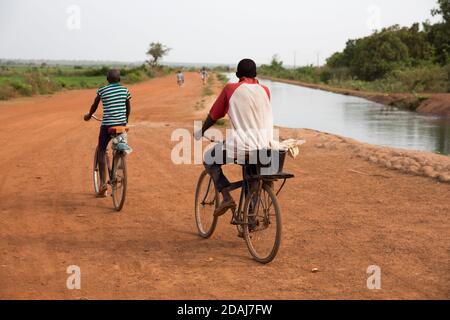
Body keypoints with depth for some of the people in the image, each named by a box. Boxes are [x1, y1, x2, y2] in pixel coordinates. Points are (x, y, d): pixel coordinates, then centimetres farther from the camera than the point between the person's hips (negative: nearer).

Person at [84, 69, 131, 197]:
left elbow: (94, 106, 12)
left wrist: (89, 116, 32)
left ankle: (103, 182, -6)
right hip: (121, 124, 2)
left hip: (107, 125, -2)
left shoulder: (102, 91, 0)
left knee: (101, 151, 7)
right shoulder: (125, 90, 5)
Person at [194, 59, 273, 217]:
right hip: (264, 147, 5)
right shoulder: (264, 90, 9)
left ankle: (226, 197, 1)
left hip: (240, 146, -5)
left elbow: (213, 115, 9)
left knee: (209, 160, 19)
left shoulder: (230, 89, -1)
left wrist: (201, 131, 27)